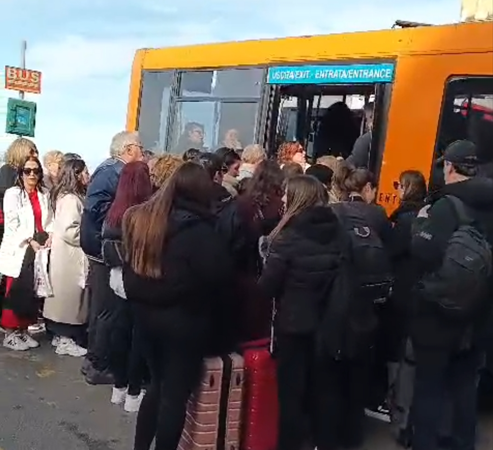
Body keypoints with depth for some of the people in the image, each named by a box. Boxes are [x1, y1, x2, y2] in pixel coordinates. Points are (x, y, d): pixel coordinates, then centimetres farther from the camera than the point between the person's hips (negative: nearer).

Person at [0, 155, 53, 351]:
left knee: (32, 292, 7)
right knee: (16, 292, -4)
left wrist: (50, 236, -9)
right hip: (19, 249, -4)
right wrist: (30, 241, -17)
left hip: (40, 247, 5)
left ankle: (23, 330, 18)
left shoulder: (45, 194, 13)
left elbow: (50, 220, 9)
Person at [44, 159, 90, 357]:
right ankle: (65, 340, 8)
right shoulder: (70, 199, -19)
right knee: (69, 296, -1)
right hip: (69, 256, -10)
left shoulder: (72, 197, 12)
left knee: (66, 296, 15)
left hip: (70, 255, 10)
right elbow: (69, 231, -25)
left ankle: (61, 335, 24)